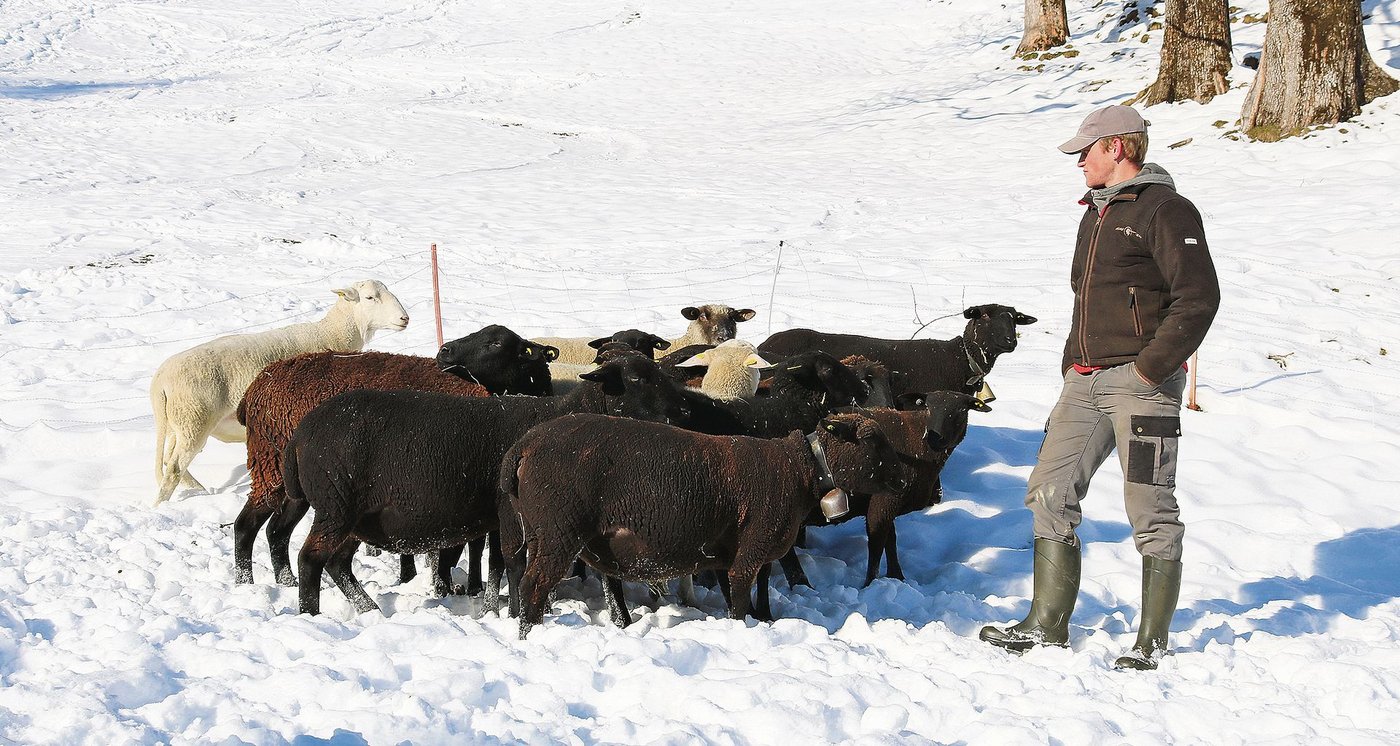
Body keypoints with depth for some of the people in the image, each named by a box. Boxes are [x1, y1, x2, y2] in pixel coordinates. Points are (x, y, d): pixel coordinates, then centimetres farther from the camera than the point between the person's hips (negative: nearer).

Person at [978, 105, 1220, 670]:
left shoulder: (1165, 210, -8)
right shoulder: (1097, 214, 21)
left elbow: (1198, 297, -15)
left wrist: (1150, 368, -17)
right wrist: (1071, 367, 17)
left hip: (1140, 381, -9)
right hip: (1086, 382, 9)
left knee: (1151, 508, -4)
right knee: (1049, 492, 4)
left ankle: (1152, 644, 4)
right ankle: (1047, 625, 11)